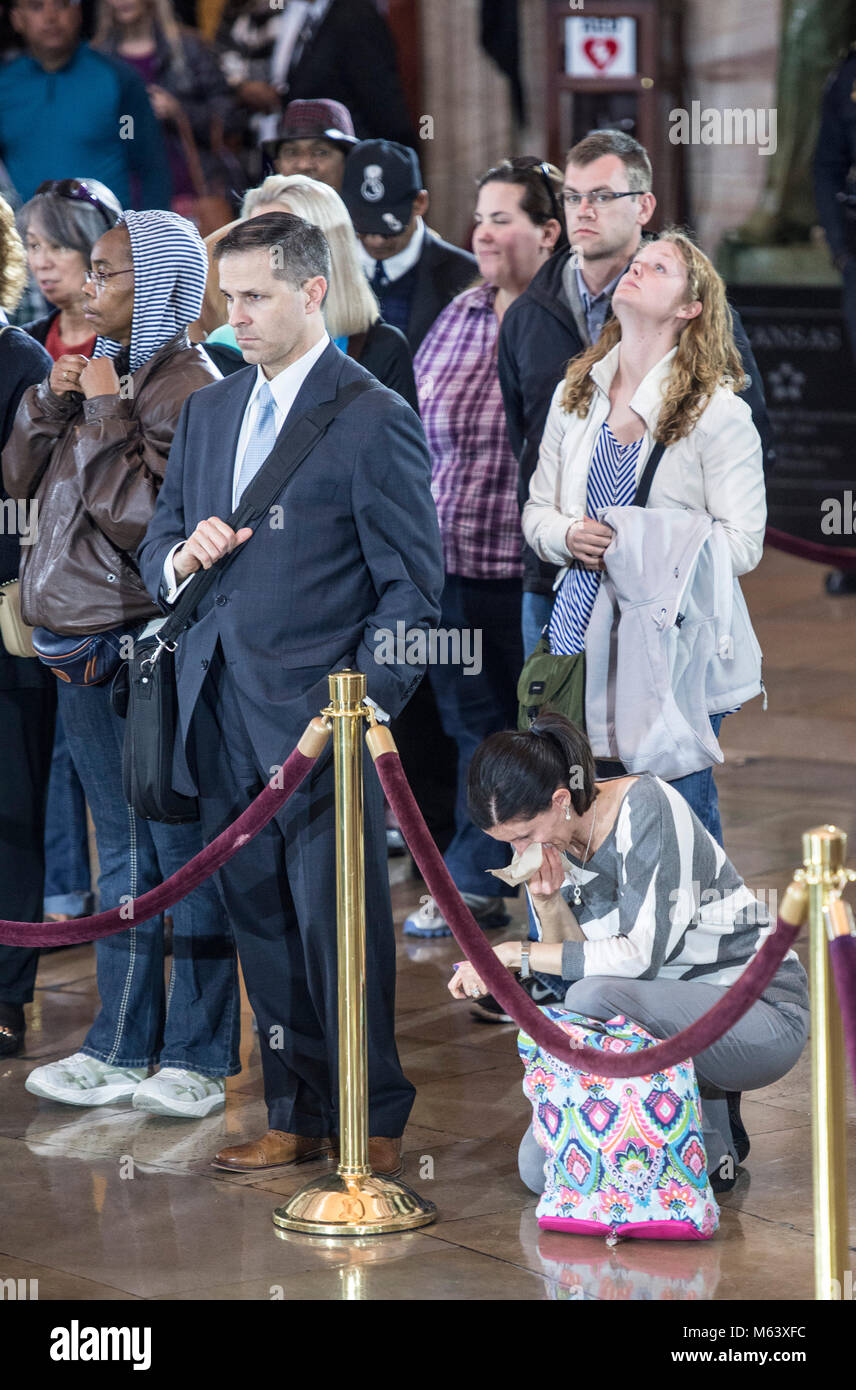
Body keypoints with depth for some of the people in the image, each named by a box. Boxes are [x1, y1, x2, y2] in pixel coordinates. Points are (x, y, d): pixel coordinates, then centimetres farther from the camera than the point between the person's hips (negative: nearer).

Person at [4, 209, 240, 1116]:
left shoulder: (187, 387, -13)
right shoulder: (100, 371, 12)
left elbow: (141, 514, -21)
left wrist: (104, 412, -15)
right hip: (85, 644, 9)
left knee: (183, 847, 0)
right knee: (122, 853, 15)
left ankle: (196, 1058, 7)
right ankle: (120, 1049, 23)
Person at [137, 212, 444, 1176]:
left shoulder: (375, 421, -6)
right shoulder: (207, 413, 15)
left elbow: (412, 590, -6)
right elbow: (156, 547, 22)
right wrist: (180, 558, -3)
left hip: (321, 720, -6)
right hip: (223, 723, 6)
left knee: (340, 931, -2)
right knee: (260, 926, 11)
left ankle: (373, 1126, 9)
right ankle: (296, 1116, 21)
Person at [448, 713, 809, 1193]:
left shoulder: (647, 806, -21)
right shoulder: (550, 839, 0)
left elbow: (642, 955, -26)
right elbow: (575, 959, 0)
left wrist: (516, 953, -23)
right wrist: (547, 903, -19)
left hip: (763, 1015, -7)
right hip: (672, 1016, 7)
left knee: (592, 998, -33)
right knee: (541, 1168, -7)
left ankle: (710, 1142, -12)